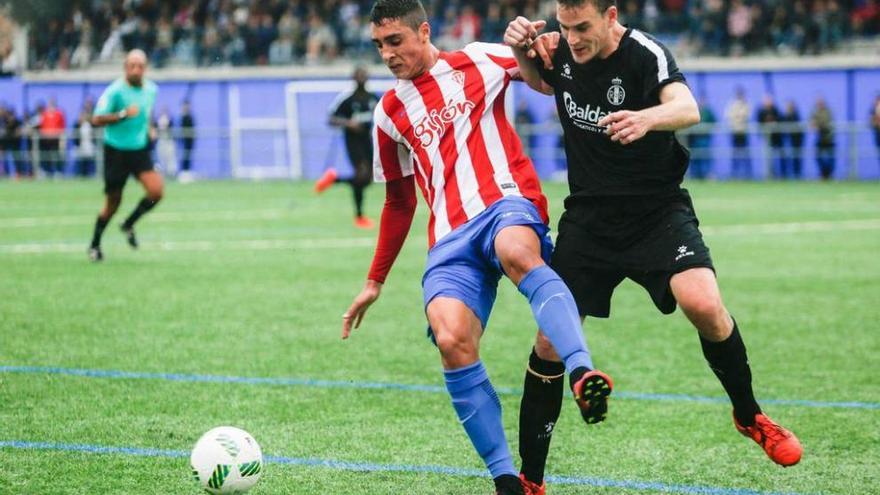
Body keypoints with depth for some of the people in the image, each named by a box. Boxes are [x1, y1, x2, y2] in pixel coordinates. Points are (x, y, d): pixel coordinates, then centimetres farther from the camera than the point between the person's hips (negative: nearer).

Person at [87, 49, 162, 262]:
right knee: (113, 201, 4)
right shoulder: (115, 91, -15)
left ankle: (129, 224, 10)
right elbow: (97, 120, -21)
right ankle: (94, 245, 24)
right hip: (116, 150, -4)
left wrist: (148, 129, 12)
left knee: (156, 191, -16)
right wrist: (123, 114, -29)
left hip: (140, 149, 4)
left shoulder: (151, 89, 4)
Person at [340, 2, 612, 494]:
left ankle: (583, 371, -59)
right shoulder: (390, 112, 22)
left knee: (516, 251, -42)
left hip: (508, 203, -3)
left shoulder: (478, 62, 12)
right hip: (451, 239, 3)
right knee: (452, 341, -25)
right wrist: (375, 282, 34)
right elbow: (400, 201, 32)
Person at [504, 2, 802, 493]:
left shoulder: (646, 55, -19)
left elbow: (687, 109, -38)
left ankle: (749, 415, -1)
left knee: (703, 304, -27)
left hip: (657, 211, -4)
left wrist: (647, 118, -61)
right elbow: (536, 80, 21)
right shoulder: (561, 51, -3)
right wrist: (522, 50, -3)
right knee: (550, 342, -3)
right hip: (588, 216, 4)